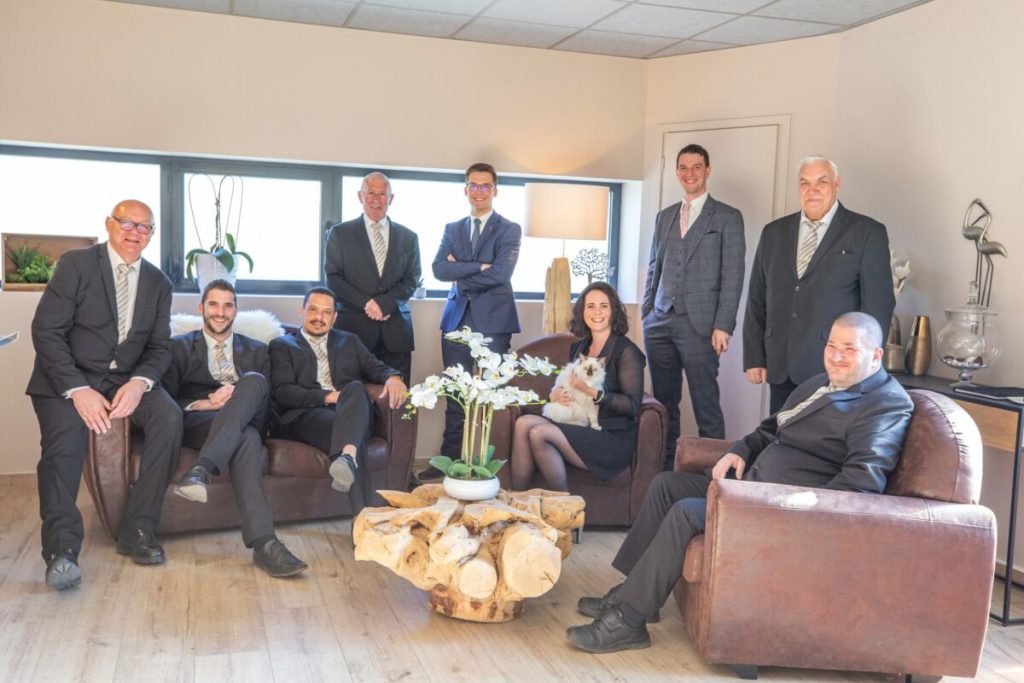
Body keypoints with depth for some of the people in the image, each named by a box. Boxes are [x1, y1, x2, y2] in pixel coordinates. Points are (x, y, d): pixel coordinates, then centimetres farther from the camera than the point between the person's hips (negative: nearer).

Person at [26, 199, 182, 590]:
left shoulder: (158, 284, 9)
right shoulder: (76, 264, -4)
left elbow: (159, 348, 7)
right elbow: (46, 330, -10)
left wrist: (139, 382, -16)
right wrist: (77, 389, -21)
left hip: (128, 380, 3)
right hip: (68, 378, -3)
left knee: (169, 417, -24)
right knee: (64, 440, -30)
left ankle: (137, 532, -17)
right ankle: (61, 550, -19)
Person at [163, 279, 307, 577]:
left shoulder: (257, 351, 25)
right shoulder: (180, 347, 19)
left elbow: (267, 403, 12)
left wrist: (240, 398, -12)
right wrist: (205, 404, -13)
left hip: (244, 424, 2)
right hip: (195, 423, -2)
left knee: (254, 381, -36)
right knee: (247, 437, -39)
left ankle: (201, 470, -49)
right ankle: (263, 542, -50)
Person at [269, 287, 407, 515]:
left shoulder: (349, 341, 32)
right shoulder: (282, 345, 20)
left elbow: (375, 368, 19)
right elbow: (283, 392, 3)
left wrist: (393, 376, -8)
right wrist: (326, 397, -13)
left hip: (352, 415, 2)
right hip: (307, 416, -2)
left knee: (356, 387, -35)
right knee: (337, 424, -39)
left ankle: (347, 456, -63)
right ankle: (365, 514, -54)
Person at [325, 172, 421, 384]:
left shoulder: (408, 237, 14)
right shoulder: (340, 233, 8)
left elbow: (411, 280, 7)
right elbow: (333, 279, 2)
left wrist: (384, 303, -9)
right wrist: (366, 304, -10)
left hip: (395, 333, 2)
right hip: (354, 328, -2)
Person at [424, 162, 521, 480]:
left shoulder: (509, 230, 2)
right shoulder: (452, 229, 14)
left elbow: (501, 273, -13)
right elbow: (439, 269, -3)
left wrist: (461, 275, -5)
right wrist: (479, 267, -14)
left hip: (493, 320, -4)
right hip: (457, 319, 4)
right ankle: (449, 459, 15)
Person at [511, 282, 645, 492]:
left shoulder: (626, 351, -5)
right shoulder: (578, 347, 16)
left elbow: (633, 406, -11)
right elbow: (567, 386, 23)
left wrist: (593, 392, -21)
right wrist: (555, 393, -2)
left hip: (614, 439, -6)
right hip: (579, 426, 7)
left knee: (539, 433, -25)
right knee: (523, 423, -17)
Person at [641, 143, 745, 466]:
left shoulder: (728, 217, 2)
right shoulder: (664, 216, 17)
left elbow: (732, 276, -4)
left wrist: (723, 326, -11)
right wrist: (646, 313, 11)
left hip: (699, 325, -5)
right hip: (660, 323, 5)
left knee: (706, 405, -3)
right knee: (664, 403, 8)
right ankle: (664, 467, 16)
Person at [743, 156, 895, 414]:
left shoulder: (867, 233, -1)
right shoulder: (774, 232, 12)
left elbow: (878, 304, -3)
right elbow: (757, 299, 12)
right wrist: (754, 357, 7)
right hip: (780, 370, 4)